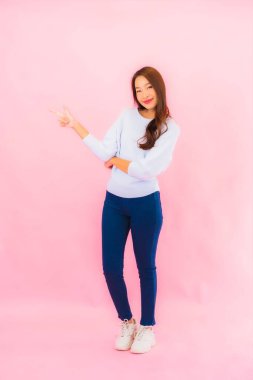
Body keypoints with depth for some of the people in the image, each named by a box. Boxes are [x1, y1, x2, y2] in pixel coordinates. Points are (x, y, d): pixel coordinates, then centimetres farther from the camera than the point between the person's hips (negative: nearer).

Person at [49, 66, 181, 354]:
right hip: (114, 201, 3)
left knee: (146, 266, 11)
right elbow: (105, 152, -10)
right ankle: (126, 321, 29)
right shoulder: (127, 115, 2)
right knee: (111, 268, 6)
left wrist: (116, 160, -8)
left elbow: (146, 170, -18)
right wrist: (75, 125, -14)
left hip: (146, 204, -3)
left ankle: (147, 326, 30)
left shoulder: (170, 128, -8)